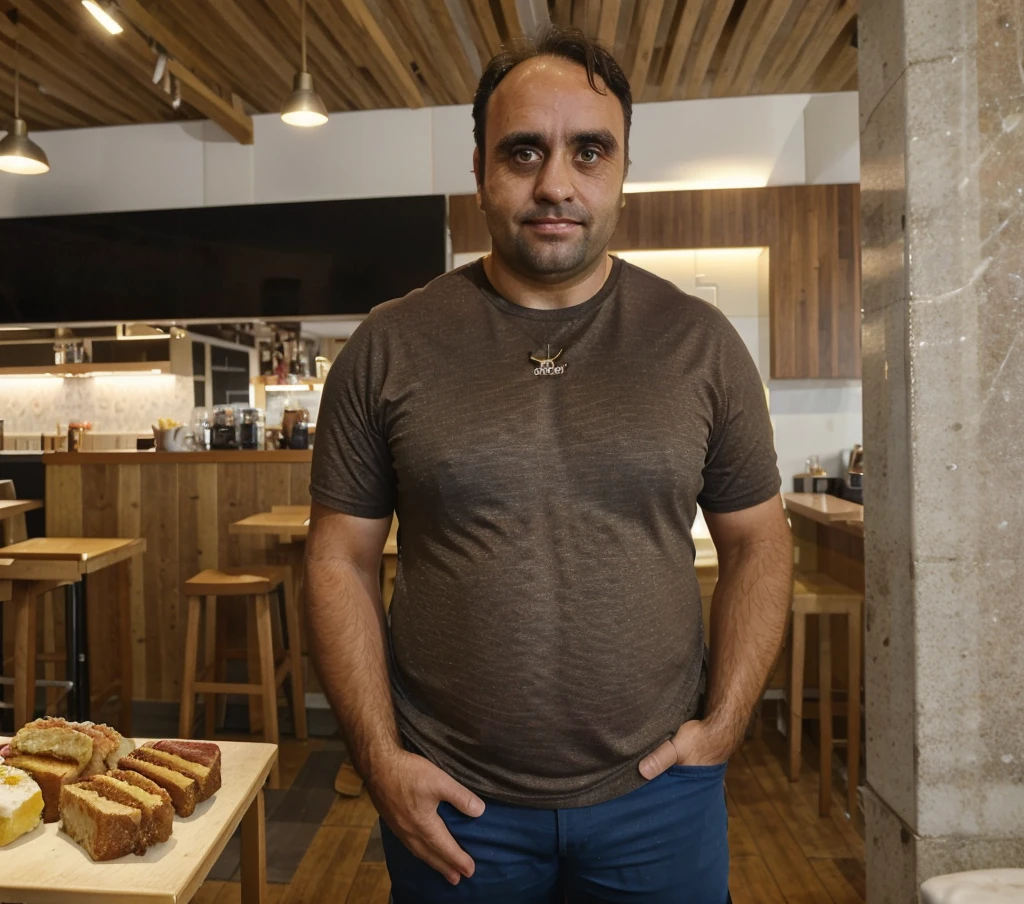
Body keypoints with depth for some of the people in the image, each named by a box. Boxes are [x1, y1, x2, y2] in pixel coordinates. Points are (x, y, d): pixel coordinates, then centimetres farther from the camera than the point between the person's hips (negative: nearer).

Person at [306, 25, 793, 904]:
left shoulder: (701, 342, -3)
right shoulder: (389, 347, -5)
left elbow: (757, 543, 4)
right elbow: (341, 560, -2)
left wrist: (724, 724, -3)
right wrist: (380, 757, -6)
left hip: (656, 790, 1)